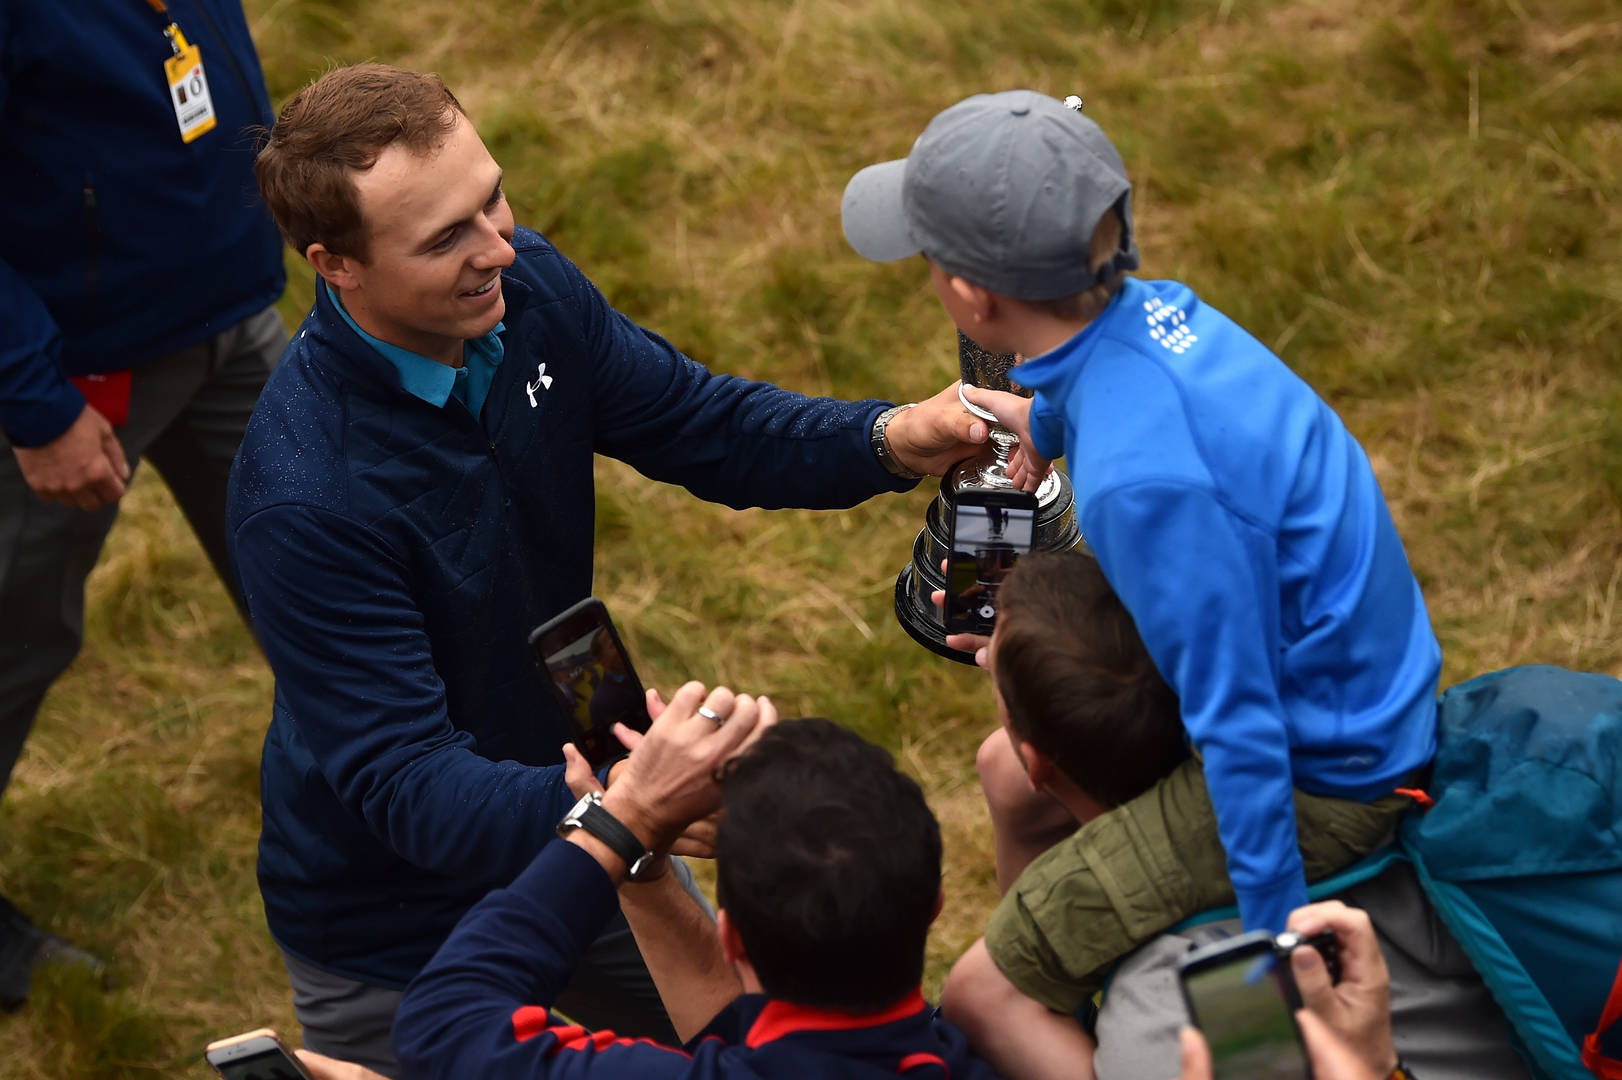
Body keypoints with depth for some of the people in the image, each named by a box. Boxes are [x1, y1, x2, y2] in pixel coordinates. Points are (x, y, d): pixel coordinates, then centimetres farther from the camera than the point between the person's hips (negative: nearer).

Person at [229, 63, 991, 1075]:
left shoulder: (526, 287, -15)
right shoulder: (303, 496, -35)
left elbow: (705, 426, -2)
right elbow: (405, 785, -34)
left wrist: (892, 440, -19)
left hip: (565, 818, 7)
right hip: (397, 923, -7)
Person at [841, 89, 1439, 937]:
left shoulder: (1139, 480, -34)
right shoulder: (1156, 306, -8)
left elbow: (1240, 728, -30)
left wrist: (1279, 958, -24)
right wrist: (1042, 418, 37)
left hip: (1318, 788, -9)